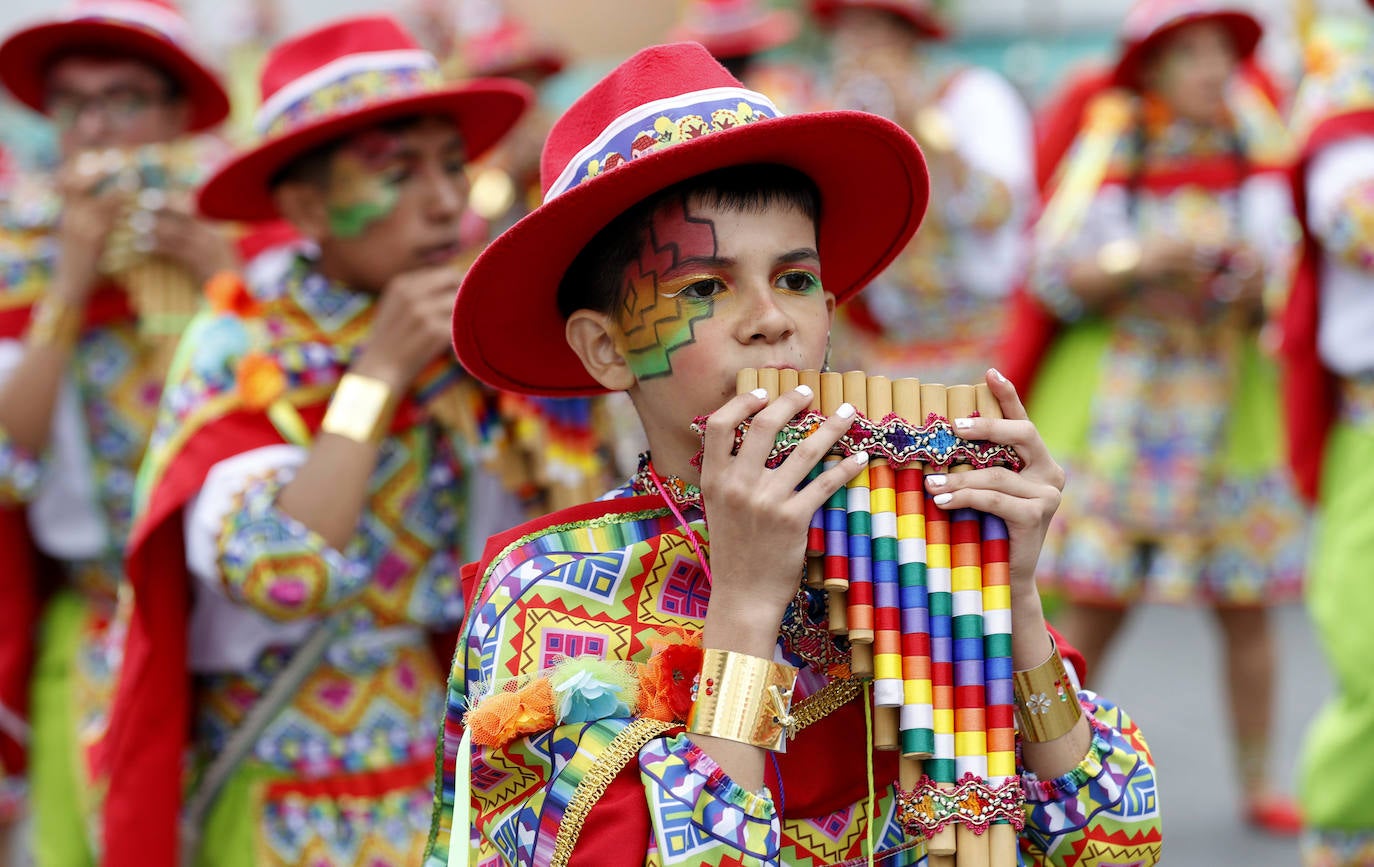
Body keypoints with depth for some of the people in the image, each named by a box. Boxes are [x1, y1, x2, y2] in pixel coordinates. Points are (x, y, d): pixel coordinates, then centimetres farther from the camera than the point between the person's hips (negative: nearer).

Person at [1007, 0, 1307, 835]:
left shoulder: (1253, 153, 4)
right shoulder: (1113, 148, -2)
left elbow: (1281, 285, 2)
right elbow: (1056, 273, -7)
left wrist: (1257, 280, -19)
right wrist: (1141, 259, -21)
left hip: (1229, 397, 2)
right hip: (1120, 394, -2)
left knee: (1247, 604, 3)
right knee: (1095, 602, -4)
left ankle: (1261, 785, 15)